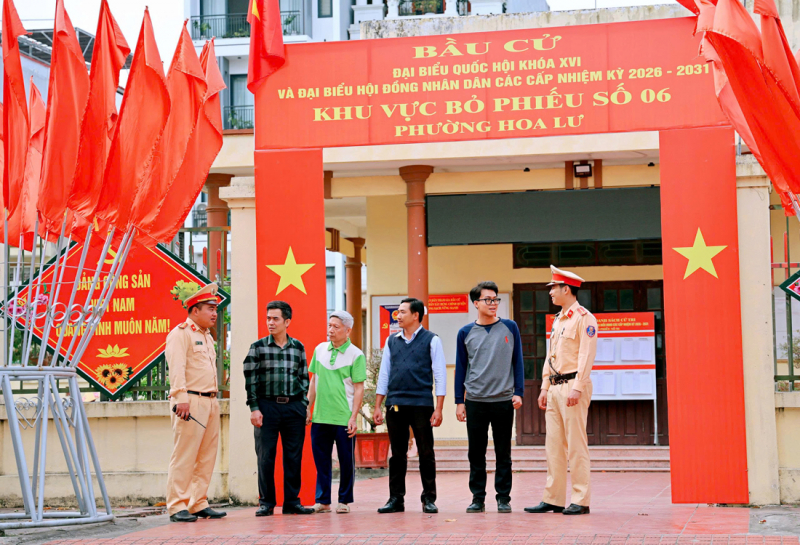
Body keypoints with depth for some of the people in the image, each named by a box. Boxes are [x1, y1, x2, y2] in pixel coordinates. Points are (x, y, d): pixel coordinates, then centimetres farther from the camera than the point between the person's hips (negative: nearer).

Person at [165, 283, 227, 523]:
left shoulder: (206, 337, 23)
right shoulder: (181, 334, -6)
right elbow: (176, 368, -17)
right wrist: (181, 398, -26)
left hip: (210, 402, 9)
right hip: (191, 402, -9)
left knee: (207, 458, 9)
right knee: (184, 457, -8)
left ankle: (199, 504, 14)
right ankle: (177, 507, -7)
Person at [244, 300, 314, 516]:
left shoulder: (298, 347, 11)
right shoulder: (258, 347, 4)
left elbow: (304, 377, 14)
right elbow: (250, 379, 0)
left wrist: (303, 404, 6)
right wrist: (254, 408, -7)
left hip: (294, 407, 2)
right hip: (267, 405, -2)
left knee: (294, 456, 3)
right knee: (265, 456, -1)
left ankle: (292, 502, 10)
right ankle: (266, 503, 7)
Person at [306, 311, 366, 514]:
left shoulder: (356, 355, -4)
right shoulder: (320, 349, 10)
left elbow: (359, 389, -6)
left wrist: (353, 418, -12)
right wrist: (308, 408, 11)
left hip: (344, 418, -4)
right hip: (320, 417, 4)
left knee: (346, 461, 3)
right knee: (321, 460, 7)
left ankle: (344, 501, 13)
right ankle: (322, 501, 13)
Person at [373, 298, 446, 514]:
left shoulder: (431, 340, 1)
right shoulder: (392, 341, 13)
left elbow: (440, 375, -2)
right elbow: (384, 374, 15)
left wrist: (438, 409, -8)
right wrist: (377, 407, 9)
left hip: (421, 405, -3)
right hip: (395, 405, 4)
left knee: (426, 454, 1)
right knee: (397, 454, 6)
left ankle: (429, 499, 9)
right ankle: (396, 499, 12)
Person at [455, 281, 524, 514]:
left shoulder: (510, 328, 4)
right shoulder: (466, 333, 5)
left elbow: (518, 362, 7)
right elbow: (461, 368, 8)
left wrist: (518, 392, -2)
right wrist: (459, 402, 4)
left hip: (503, 401, 0)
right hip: (475, 402, 1)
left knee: (503, 453, 4)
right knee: (476, 453, 4)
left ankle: (503, 498, 11)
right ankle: (478, 498, 12)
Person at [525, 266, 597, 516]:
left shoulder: (584, 318, -8)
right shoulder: (558, 320, 19)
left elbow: (586, 356, -15)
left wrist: (577, 388, -21)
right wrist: (545, 387, 16)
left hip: (573, 386, -9)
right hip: (555, 387, 9)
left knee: (576, 444, -7)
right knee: (554, 445, 8)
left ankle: (581, 501, -4)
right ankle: (553, 499, 11)